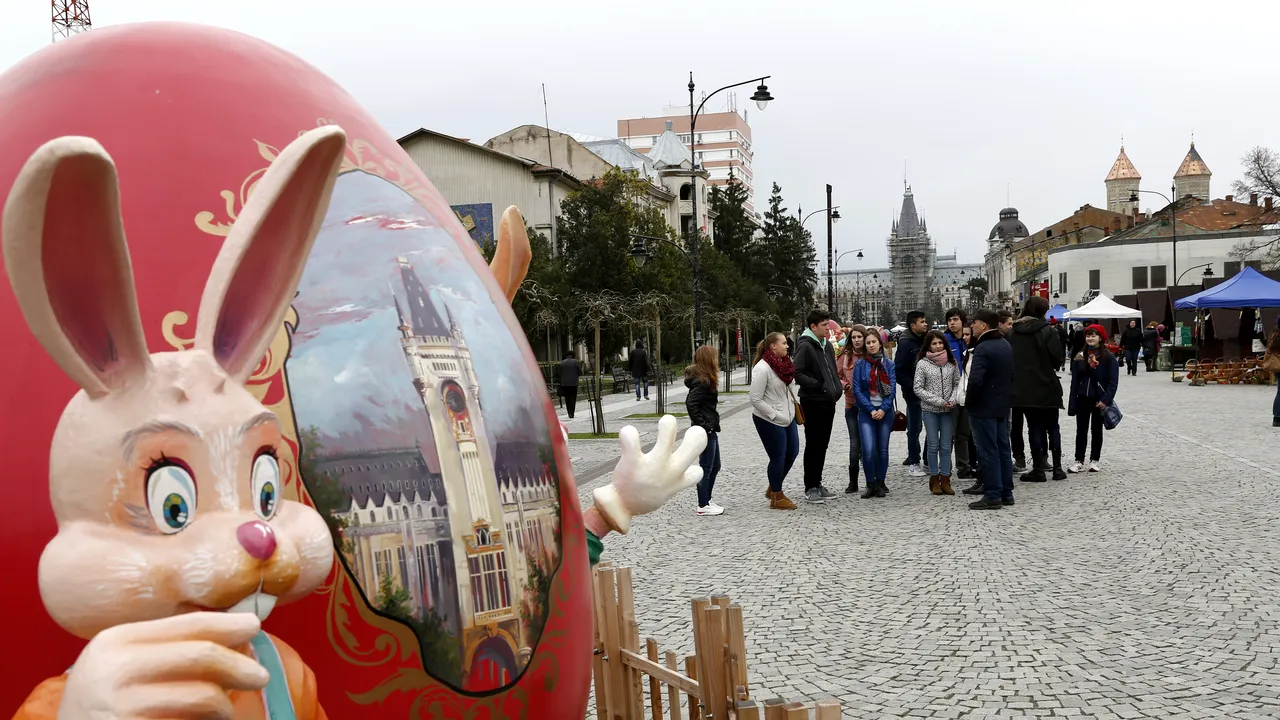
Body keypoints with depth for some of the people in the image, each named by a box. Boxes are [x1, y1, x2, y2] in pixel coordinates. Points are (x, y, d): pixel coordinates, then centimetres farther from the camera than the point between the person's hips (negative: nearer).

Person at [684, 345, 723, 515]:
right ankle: (703, 506, 7)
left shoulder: (705, 380, 12)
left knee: (715, 466, 17)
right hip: (705, 430, -10)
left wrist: (708, 424, 10)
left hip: (710, 429, 10)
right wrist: (702, 425, -22)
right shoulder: (701, 382, -17)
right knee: (706, 468, -1)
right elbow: (690, 403, -26)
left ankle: (706, 501, 26)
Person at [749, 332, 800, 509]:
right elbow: (755, 399, -20)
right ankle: (777, 498, 19)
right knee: (778, 457, 2)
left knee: (792, 452, 15)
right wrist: (776, 415, -18)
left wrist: (792, 405, 6)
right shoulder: (762, 368, -20)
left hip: (788, 417, 8)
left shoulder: (784, 363, 5)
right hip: (769, 421, -8)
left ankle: (774, 488, 34)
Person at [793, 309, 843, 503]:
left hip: (828, 402, 8)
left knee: (822, 445, 13)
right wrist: (818, 385, -20)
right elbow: (797, 374, -20)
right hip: (813, 402, -8)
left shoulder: (827, 345, 14)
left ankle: (817, 484, 23)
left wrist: (836, 388, 9)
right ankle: (810, 488, 6)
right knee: (813, 445, -2)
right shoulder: (805, 346, -13)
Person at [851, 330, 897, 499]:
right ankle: (870, 485, 2)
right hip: (866, 412, -1)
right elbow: (857, 391, -4)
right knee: (868, 451, -12)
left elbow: (892, 389, 0)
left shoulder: (889, 365, 5)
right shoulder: (860, 365, 1)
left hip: (885, 412, 2)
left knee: (883, 450, 6)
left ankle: (880, 484, 18)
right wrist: (871, 410, -11)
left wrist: (883, 409, -12)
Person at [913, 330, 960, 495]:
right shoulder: (922, 364, -3)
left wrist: (952, 400, -10)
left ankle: (945, 480, 11)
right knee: (933, 445, 2)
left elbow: (957, 384, 8)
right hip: (929, 410, -2)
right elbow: (918, 388, -5)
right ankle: (934, 480, 12)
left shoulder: (952, 363, 4)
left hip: (948, 410, 2)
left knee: (946, 446, 5)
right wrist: (938, 401, -11)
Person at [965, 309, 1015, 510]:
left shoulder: (983, 348, -19)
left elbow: (975, 380, -26)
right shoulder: (1006, 345, 11)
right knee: (1003, 449, 13)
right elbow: (1011, 375, 18)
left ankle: (992, 496, 0)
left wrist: (969, 402, -12)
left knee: (988, 452, -4)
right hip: (1002, 406, 9)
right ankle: (1006, 493, 20)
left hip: (984, 408, -9)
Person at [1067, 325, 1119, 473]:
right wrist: (1073, 402, -1)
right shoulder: (1080, 356, 4)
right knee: (1081, 430, 4)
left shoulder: (1108, 357, -6)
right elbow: (1075, 381, 4)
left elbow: (1113, 381, -9)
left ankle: (1095, 460, 17)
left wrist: (1106, 400, -18)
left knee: (1096, 430, 9)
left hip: (1099, 400, -2)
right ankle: (1079, 461, 8)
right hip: (1083, 399, 3)